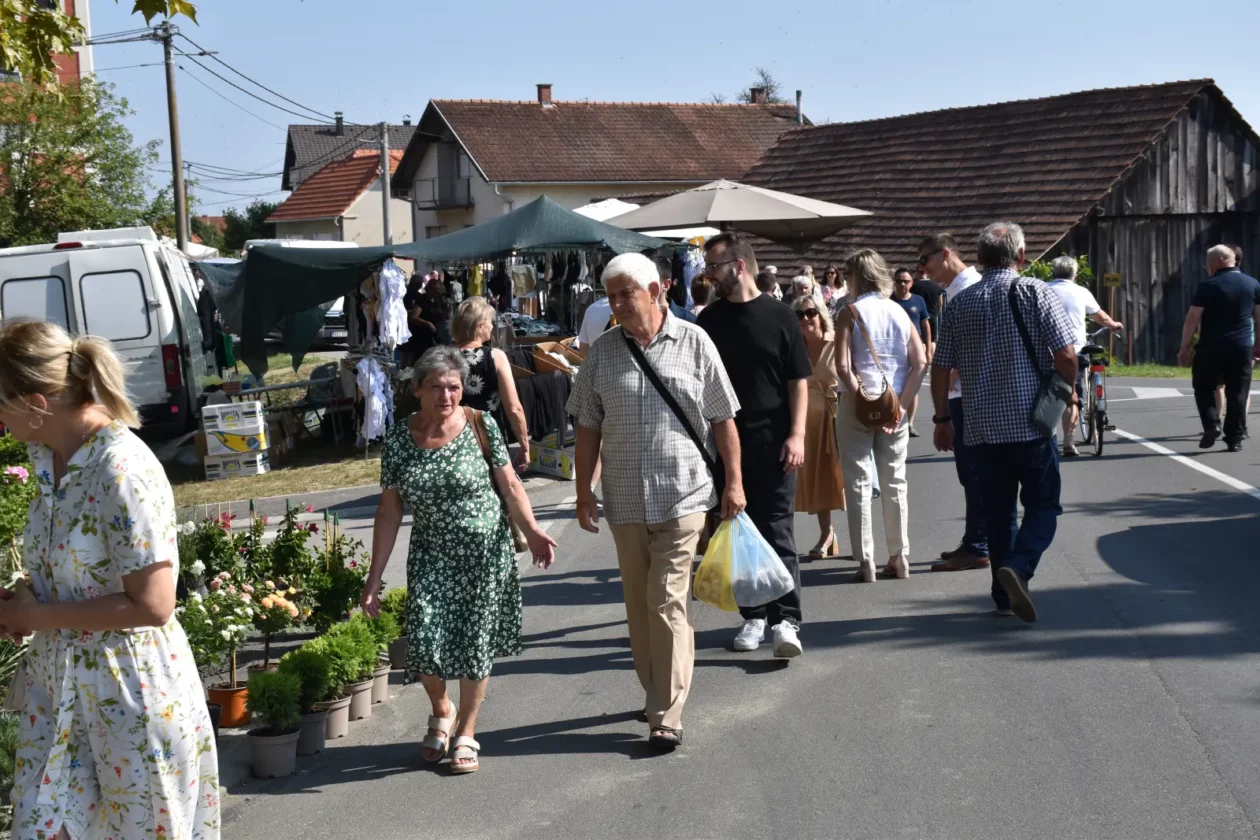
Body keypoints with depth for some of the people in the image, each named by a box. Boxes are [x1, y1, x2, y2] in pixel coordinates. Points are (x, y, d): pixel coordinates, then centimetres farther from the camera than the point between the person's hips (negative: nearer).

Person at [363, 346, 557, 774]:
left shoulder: (482, 427, -6)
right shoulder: (399, 440, -2)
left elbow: (510, 485, 0)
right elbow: (389, 511, 2)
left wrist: (532, 532, -15)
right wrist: (374, 577, 1)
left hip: (485, 553, -1)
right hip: (430, 556, 1)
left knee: (475, 644, 3)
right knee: (424, 641, -10)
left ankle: (466, 733, 24)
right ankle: (441, 711, 23)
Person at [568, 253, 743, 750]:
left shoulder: (693, 343, -1)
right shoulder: (603, 351, 6)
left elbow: (723, 419, 3)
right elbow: (588, 427, 9)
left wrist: (734, 481, 0)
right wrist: (583, 491, 6)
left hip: (681, 495, -3)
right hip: (625, 499, 4)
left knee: (667, 602, -9)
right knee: (638, 604, 12)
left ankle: (667, 716, -5)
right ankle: (656, 695, 28)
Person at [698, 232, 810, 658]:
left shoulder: (779, 316, -1)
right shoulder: (709, 319, 8)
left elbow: (798, 380, 0)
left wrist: (796, 434, -9)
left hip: (772, 442, -3)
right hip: (724, 442, 3)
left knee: (777, 531, -4)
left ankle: (786, 619, -4)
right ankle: (754, 615, 17)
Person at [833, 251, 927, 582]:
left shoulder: (851, 313, -5)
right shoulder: (900, 312, 6)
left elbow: (843, 366, -16)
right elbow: (920, 362, -1)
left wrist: (863, 401, -12)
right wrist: (901, 404, -3)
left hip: (858, 404, -4)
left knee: (858, 483, 3)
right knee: (895, 482, 11)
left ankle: (866, 562, 1)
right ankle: (900, 558, 14)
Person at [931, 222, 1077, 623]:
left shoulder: (960, 304, 4)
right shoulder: (1036, 294, -6)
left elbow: (940, 368, 6)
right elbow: (1066, 357, -11)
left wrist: (942, 418, 17)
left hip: (983, 427, 3)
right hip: (1031, 424, -3)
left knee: (998, 511, 14)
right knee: (1042, 505, 6)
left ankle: (1004, 595, 17)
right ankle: (1018, 567, -18)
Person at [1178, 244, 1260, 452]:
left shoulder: (1208, 286, -7)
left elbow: (1192, 319, -8)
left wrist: (1185, 347, -2)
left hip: (1211, 347, -3)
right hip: (1242, 347, 3)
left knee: (1204, 387, 12)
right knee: (1238, 393, 7)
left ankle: (1212, 424, -6)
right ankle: (1234, 439, 7)